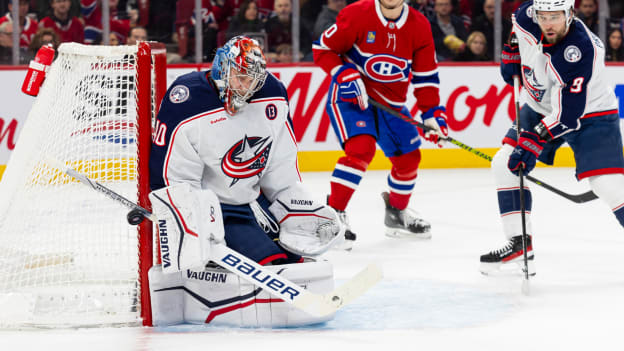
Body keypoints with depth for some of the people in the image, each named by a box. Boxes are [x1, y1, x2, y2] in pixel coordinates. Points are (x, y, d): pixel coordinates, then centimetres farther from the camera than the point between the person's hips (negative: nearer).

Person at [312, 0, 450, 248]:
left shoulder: (419, 26, -5)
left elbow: (425, 76, 2)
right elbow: (323, 49, -10)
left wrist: (432, 113, -5)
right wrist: (346, 76, -23)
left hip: (391, 102, 6)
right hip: (350, 95, -6)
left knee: (408, 158, 11)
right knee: (361, 147, -27)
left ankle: (397, 213, 36)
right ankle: (333, 212, -22)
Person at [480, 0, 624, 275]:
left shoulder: (580, 49, -34)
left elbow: (568, 112, -34)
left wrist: (534, 142, -36)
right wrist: (511, 55, 4)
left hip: (588, 113, -7)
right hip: (542, 107, 7)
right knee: (504, 165, -1)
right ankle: (520, 244, 5)